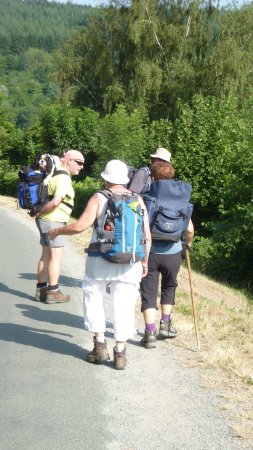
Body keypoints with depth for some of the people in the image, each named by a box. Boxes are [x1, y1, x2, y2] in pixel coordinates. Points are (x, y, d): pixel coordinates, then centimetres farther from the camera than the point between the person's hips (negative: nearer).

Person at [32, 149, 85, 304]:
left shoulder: (57, 175, 13)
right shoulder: (64, 179, -18)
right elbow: (55, 202, -29)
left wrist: (38, 213, 14)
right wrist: (39, 213, -16)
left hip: (46, 220, 10)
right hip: (53, 221, -10)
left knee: (46, 254, 14)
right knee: (57, 255, -4)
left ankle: (41, 289, 19)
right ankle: (53, 292, -2)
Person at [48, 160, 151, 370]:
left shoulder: (99, 198, -5)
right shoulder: (138, 200, 5)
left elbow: (80, 226, -14)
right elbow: (147, 236, 4)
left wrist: (57, 231, 3)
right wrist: (144, 261, 16)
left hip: (101, 261, -2)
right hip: (130, 263, 3)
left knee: (94, 299, 16)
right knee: (124, 305, 8)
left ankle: (100, 345, 13)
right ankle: (120, 352, 10)